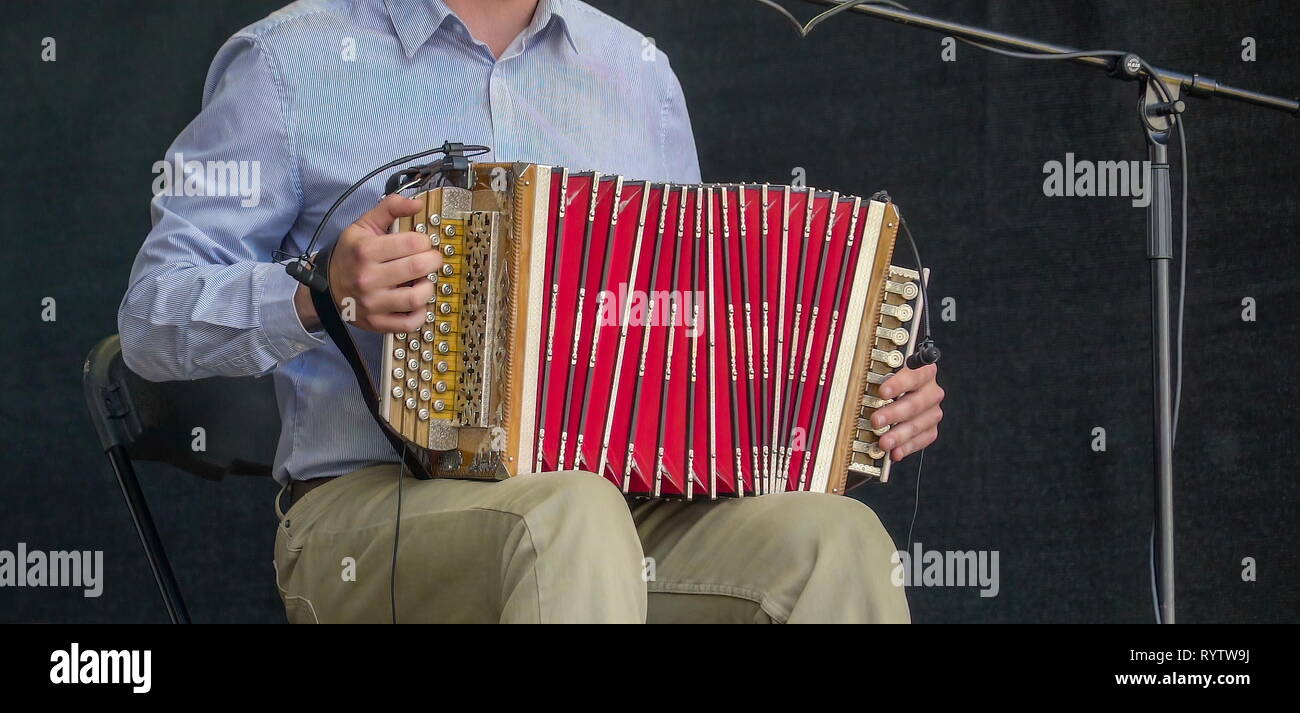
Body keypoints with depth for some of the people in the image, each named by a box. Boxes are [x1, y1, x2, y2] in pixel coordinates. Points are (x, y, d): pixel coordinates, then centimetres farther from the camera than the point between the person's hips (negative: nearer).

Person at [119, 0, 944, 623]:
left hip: (633, 504, 4)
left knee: (835, 538, -27)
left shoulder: (639, 70, 18)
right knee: (574, 519, -38)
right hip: (371, 510, -4)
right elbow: (155, 315, 1)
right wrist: (321, 294, -20)